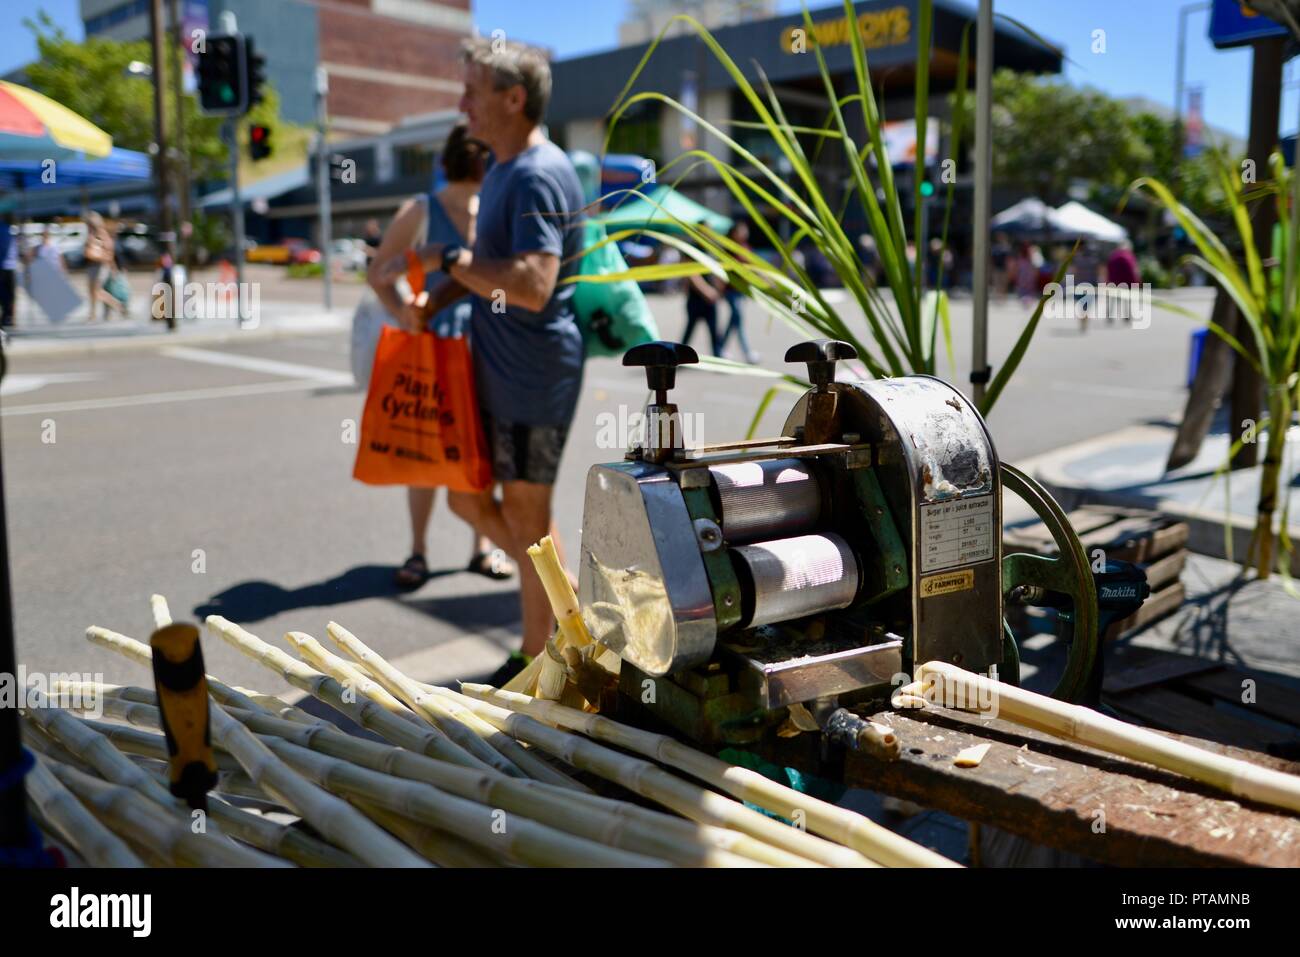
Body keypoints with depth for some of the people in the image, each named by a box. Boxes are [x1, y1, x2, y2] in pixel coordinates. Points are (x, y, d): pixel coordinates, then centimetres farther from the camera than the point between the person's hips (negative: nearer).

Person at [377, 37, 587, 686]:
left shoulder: (538, 176, -19)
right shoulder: (501, 170, 13)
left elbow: (532, 285, -31)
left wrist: (447, 259, -22)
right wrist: (434, 302, 10)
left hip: (533, 381, -10)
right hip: (492, 374, 10)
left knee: (527, 520, 3)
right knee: (468, 498, 17)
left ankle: (534, 663, 20)